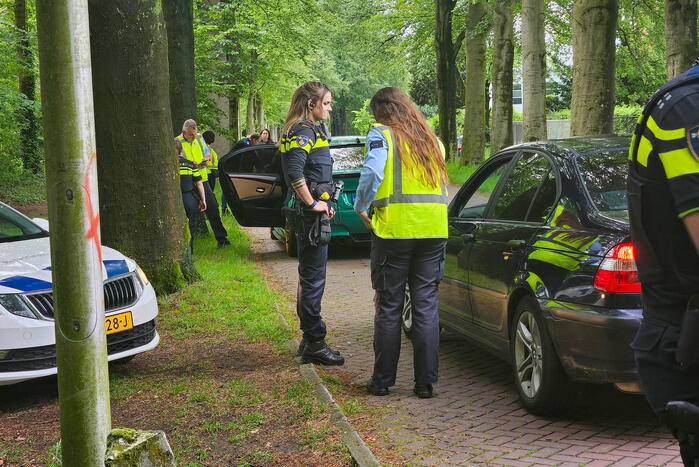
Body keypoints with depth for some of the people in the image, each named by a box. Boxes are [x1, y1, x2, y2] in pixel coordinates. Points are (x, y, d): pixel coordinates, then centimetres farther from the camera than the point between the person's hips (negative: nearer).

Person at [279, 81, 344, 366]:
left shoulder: (309, 131, 19)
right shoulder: (303, 132, -14)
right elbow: (294, 171, -28)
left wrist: (321, 203, 18)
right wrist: (313, 204, -21)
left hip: (313, 210, 11)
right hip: (310, 213, -11)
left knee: (310, 277, 16)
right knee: (313, 278, -6)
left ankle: (310, 339, 25)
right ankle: (314, 344, 0)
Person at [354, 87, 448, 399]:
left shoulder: (382, 134, 0)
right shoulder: (431, 139, 19)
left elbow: (372, 173, -14)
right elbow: (441, 182, 18)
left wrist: (361, 208, -2)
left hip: (394, 229, -4)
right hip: (434, 229, 4)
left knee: (388, 306, 5)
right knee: (426, 306, 7)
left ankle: (382, 379, 12)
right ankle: (426, 382, 8)